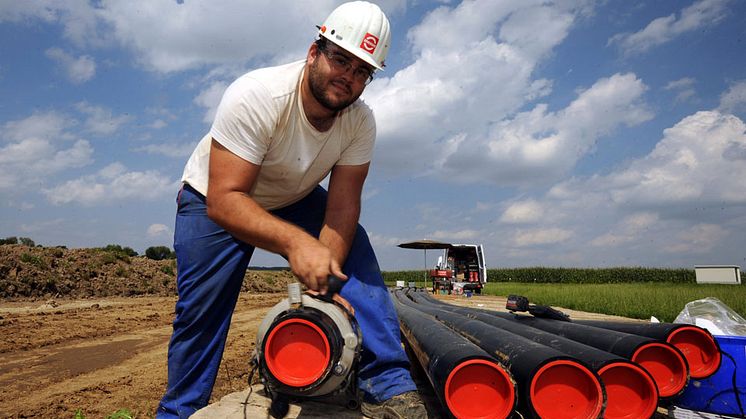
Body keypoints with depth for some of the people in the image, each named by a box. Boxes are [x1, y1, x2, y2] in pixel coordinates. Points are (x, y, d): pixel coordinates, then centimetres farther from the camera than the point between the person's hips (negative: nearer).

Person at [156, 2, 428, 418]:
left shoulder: (360, 122, -19)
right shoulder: (255, 96, -33)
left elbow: (343, 204, -22)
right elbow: (224, 201, -38)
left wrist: (323, 276, -37)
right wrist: (296, 242, -53)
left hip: (296, 200, 3)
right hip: (214, 199, -3)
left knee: (356, 254, -18)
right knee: (200, 313, -6)